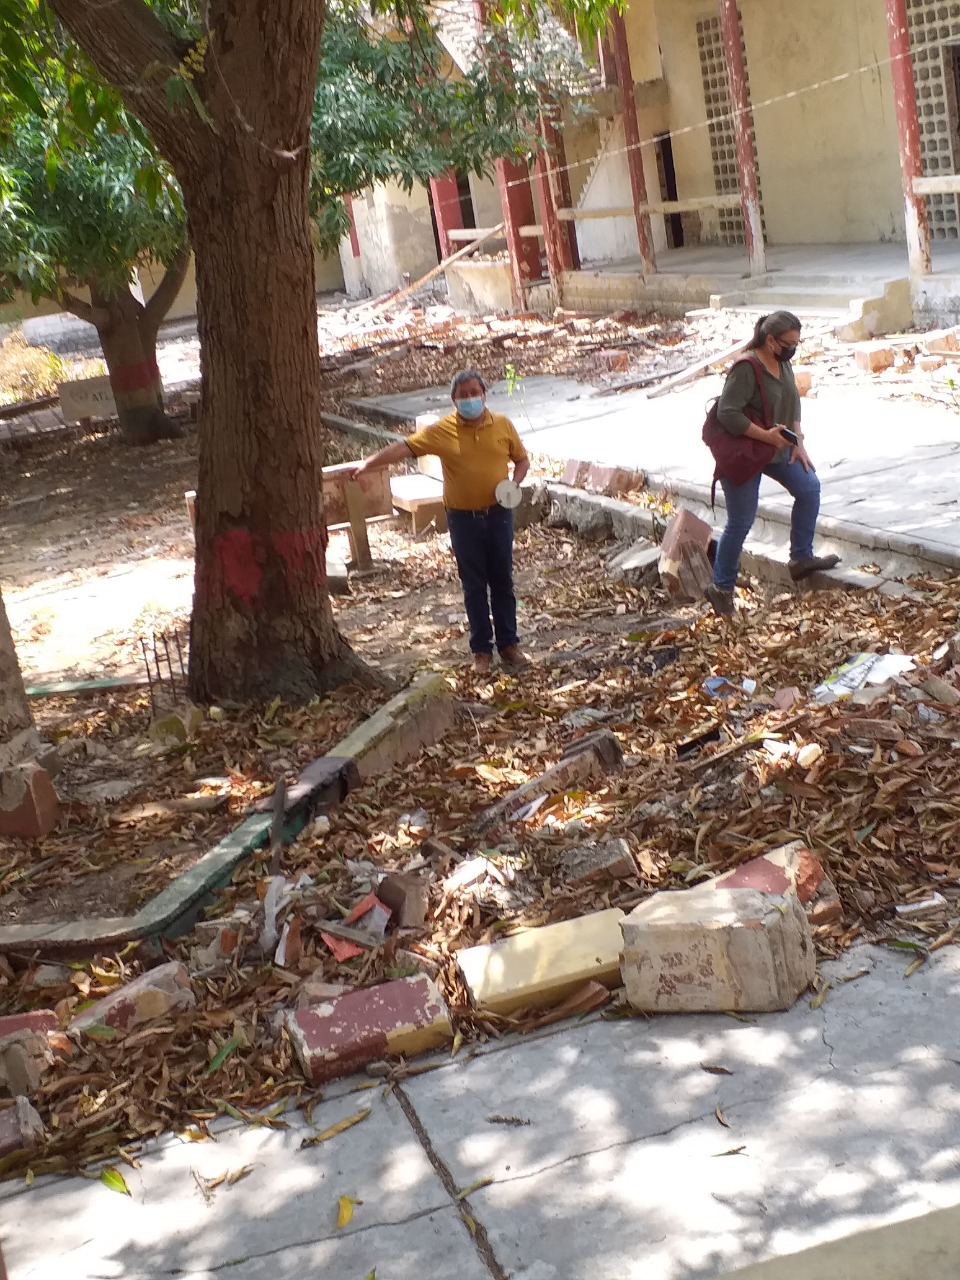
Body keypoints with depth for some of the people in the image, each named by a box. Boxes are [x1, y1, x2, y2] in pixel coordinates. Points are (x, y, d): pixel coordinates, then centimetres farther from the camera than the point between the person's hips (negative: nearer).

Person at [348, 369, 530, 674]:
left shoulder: (502, 425, -1)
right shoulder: (442, 431, -6)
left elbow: (522, 459, 9)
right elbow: (404, 447, -11)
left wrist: (514, 484, -10)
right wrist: (369, 463, -21)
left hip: (498, 514, 1)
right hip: (463, 519, -1)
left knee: (502, 581, 9)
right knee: (474, 586, 7)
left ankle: (509, 643, 20)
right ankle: (481, 649, 15)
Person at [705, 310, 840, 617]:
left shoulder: (783, 363, 3)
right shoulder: (746, 369, -25)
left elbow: (793, 402, 14)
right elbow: (727, 413, -29)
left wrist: (797, 442, 3)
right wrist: (767, 436, -29)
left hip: (776, 448, 9)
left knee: (809, 488, 11)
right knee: (740, 522, -2)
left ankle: (801, 558, 23)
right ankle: (721, 588, 12)